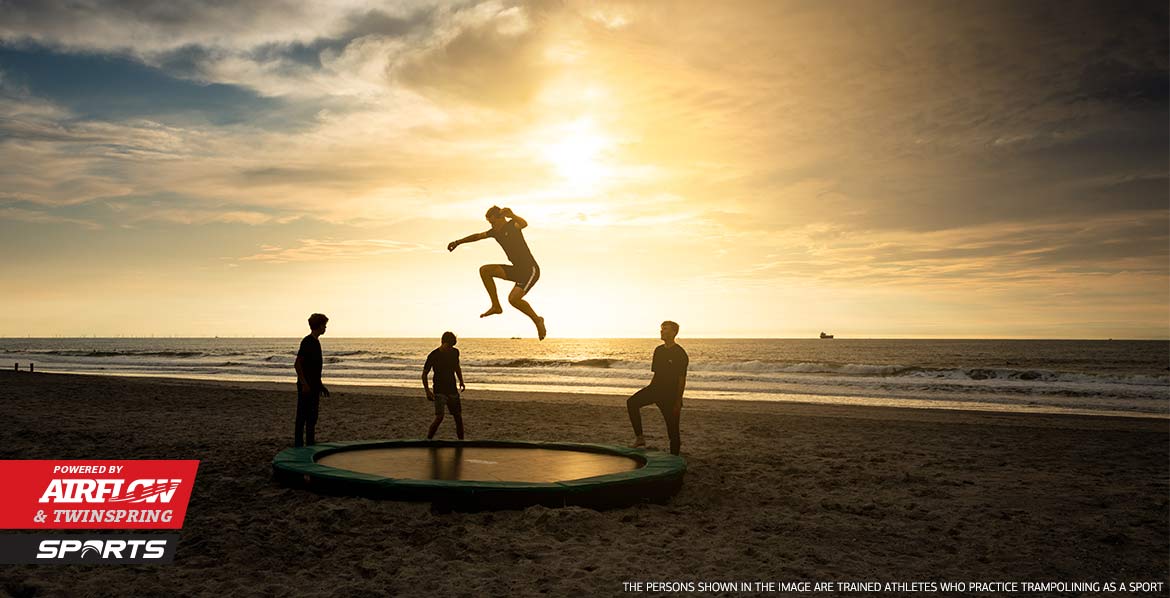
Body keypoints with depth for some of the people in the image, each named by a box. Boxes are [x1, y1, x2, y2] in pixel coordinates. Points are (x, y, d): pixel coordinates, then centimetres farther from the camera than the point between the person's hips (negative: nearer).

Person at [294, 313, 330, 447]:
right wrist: (304, 384, -22)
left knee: (312, 417, 14)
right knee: (302, 417, -4)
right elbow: (297, 364, -18)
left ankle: (310, 444, 21)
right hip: (306, 387, -9)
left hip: (314, 387, 9)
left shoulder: (316, 342, 15)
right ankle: (298, 445, 0)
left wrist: (320, 385, 24)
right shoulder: (307, 342, -13)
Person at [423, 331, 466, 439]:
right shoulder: (433, 355, -13)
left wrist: (461, 381, 13)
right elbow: (424, 374, -6)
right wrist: (427, 391, -15)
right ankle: (428, 440, -3)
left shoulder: (455, 352, 2)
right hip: (439, 390, -5)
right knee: (439, 417, -17)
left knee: (458, 416, 7)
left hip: (452, 390, 5)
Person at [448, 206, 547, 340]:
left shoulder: (512, 226, -13)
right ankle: (496, 306, 2)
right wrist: (458, 242, 31)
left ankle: (537, 320, -1)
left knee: (513, 298, -25)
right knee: (484, 270, -3)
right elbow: (478, 236, 25)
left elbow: (524, 223, -37)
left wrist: (511, 215, -52)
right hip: (517, 269, 8)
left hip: (530, 270, -8)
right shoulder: (495, 231, 11)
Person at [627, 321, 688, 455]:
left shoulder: (680, 354, -11)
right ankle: (639, 437, -12)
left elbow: (682, 379, -12)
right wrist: (649, 390, 18)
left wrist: (678, 401, -14)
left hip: (670, 393, -6)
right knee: (632, 402, -16)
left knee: (672, 426, 0)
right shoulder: (659, 350, 11)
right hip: (655, 388, 6)